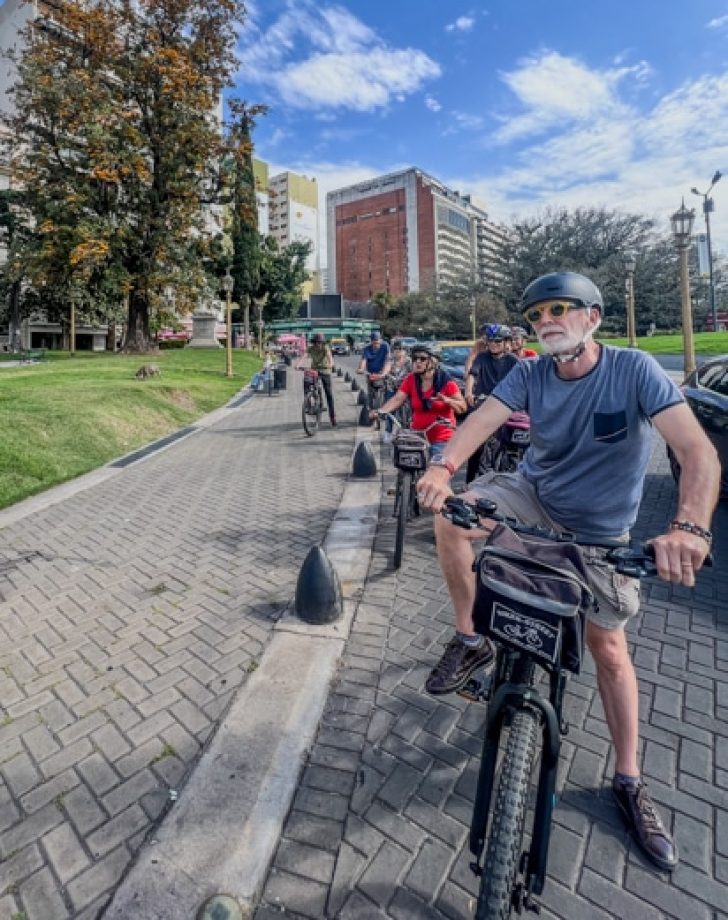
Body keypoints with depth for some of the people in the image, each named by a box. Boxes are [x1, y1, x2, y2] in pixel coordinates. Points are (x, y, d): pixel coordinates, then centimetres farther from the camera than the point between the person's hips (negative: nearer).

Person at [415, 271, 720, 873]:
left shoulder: (634, 370, -19)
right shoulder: (531, 375, -10)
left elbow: (697, 449, -30)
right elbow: (483, 419, -26)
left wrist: (690, 527, -48)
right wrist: (444, 468, -47)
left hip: (599, 531, -2)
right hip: (534, 499, 2)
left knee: (609, 648, 4)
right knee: (450, 514, -24)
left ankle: (629, 782, 28)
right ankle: (470, 643, -4)